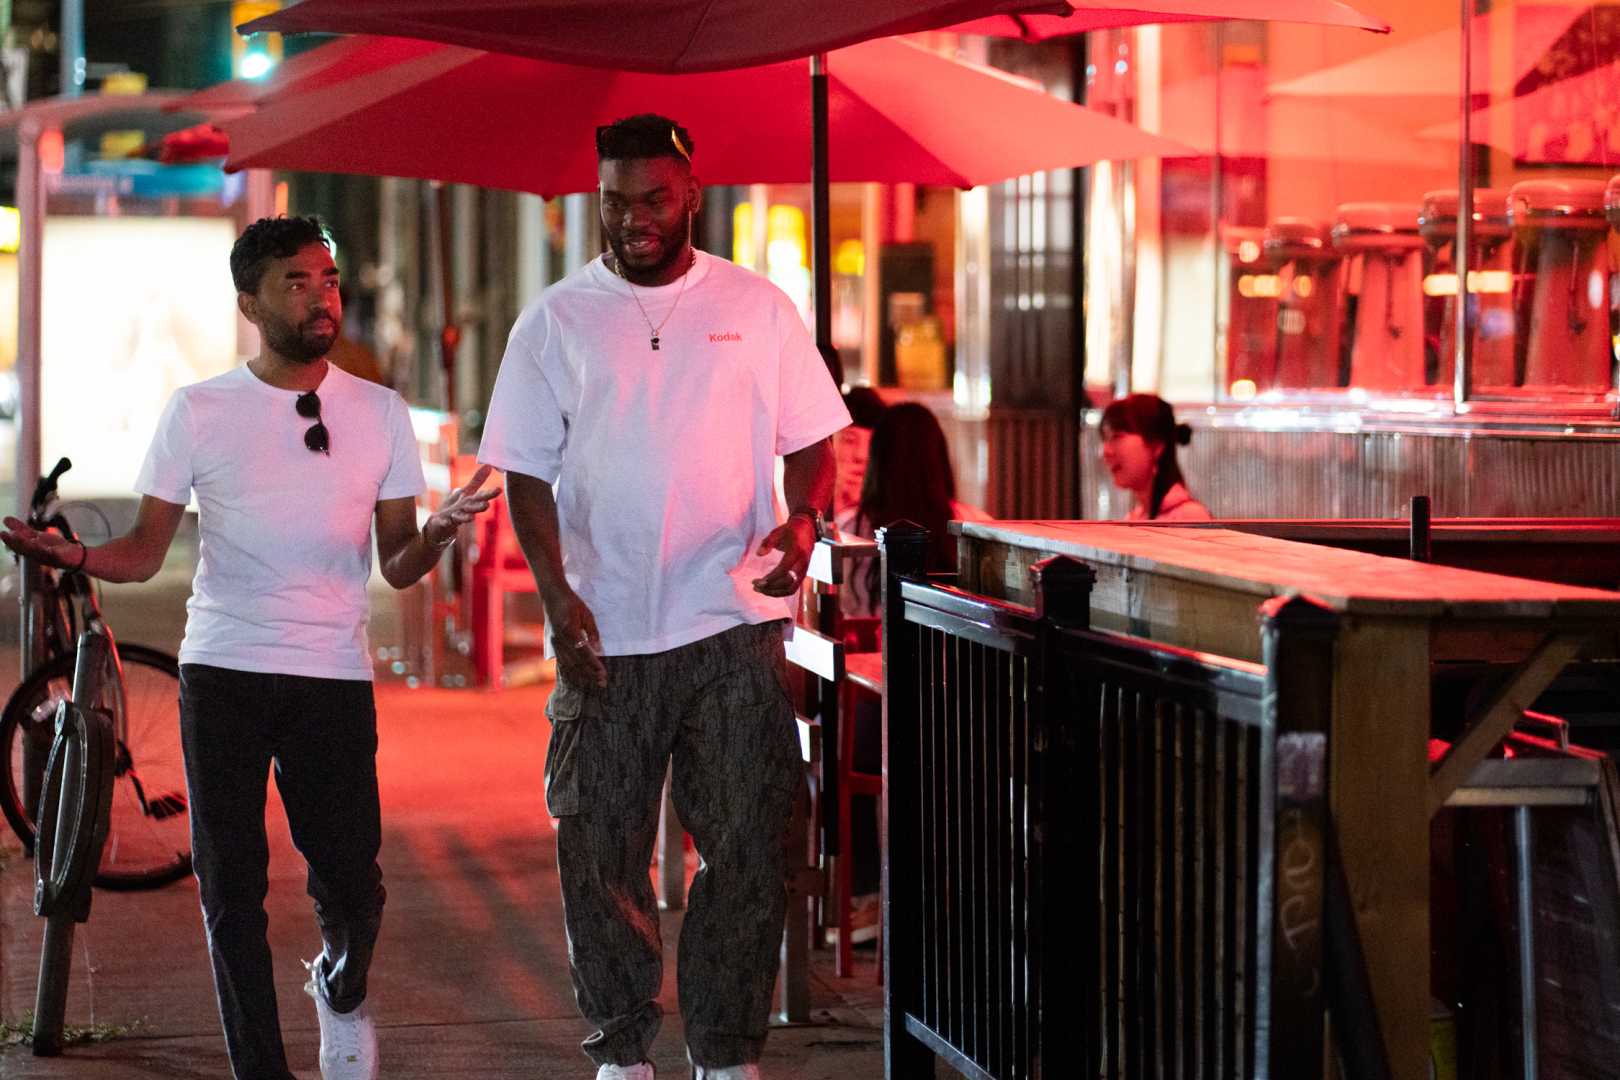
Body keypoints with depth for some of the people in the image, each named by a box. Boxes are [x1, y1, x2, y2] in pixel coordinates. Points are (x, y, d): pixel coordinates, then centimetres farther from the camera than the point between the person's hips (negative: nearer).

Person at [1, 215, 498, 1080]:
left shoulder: (380, 414, 6)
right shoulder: (197, 413, 4)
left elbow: (397, 567, 6)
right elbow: (144, 551, 4)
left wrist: (437, 531, -16)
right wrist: (74, 556, -16)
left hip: (334, 677, 0)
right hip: (222, 674, 0)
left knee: (351, 884, -3)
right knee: (231, 891, 0)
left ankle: (340, 989, 31)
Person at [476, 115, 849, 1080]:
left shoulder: (757, 309, 6)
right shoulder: (557, 321, 5)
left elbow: (810, 439, 10)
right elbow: (526, 470, 4)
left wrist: (803, 519, -11)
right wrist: (556, 592, -9)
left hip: (734, 633, 0)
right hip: (605, 637, 0)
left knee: (748, 850, -1)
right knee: (600, 853, 3)